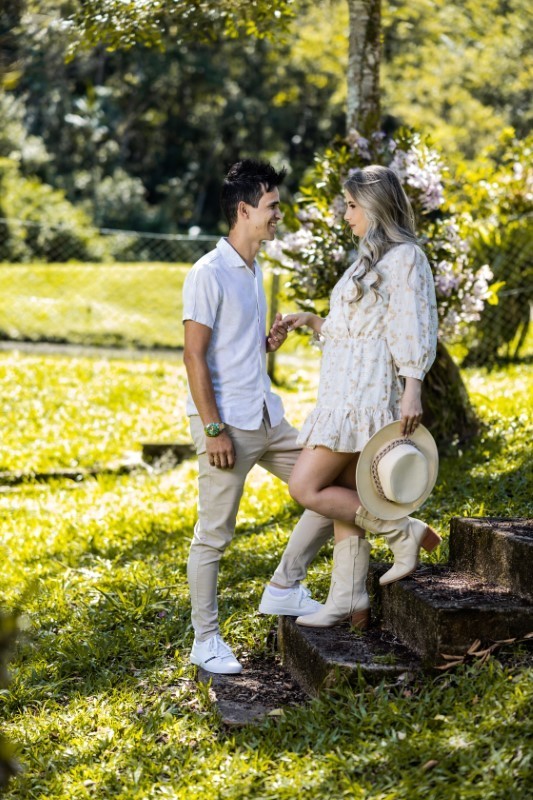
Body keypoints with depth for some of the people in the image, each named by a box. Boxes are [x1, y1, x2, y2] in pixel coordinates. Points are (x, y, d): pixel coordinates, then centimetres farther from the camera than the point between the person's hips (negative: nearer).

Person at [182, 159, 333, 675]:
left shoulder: (253, 270, 15)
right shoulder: (209, 274, -12)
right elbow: (194, 356, -15)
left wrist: (271, 342, 2)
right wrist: (213, 428, -19)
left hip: (267, 418, 9)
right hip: (228, 425, -8)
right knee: (214, 535, 1)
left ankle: (285, 589, 18)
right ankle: (205, 641, 12)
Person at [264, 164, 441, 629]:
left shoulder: (404, 257, -9)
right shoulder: (369, 258, 20)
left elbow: (413, 330, -16)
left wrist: (412, 392, -23)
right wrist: (313, 322, 16)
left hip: (366, 394, -10)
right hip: (345, 394, 10)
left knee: (306, 488, -12)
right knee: (344, 496, 9)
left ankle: (404, 532, -2)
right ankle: (348, 599, 13)